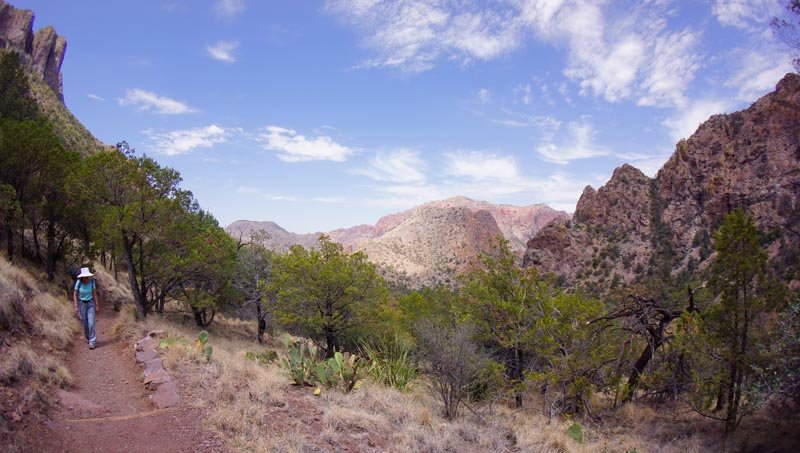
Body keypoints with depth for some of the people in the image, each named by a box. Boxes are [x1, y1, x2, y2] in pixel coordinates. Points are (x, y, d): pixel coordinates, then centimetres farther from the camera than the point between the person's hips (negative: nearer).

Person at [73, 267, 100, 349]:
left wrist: (97, 306, -2)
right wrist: (76, 307, -12)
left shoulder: (92, 282, -11)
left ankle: (92, 342, -8)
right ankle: (88, 339, 33)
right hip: (81, 304, 0)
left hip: (90, 304, 0)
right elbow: (75, 294, -6)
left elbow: (94, 294, -2)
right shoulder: (79, 282, -14)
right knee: (85, 324, 9)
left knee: (91, 323, -11)